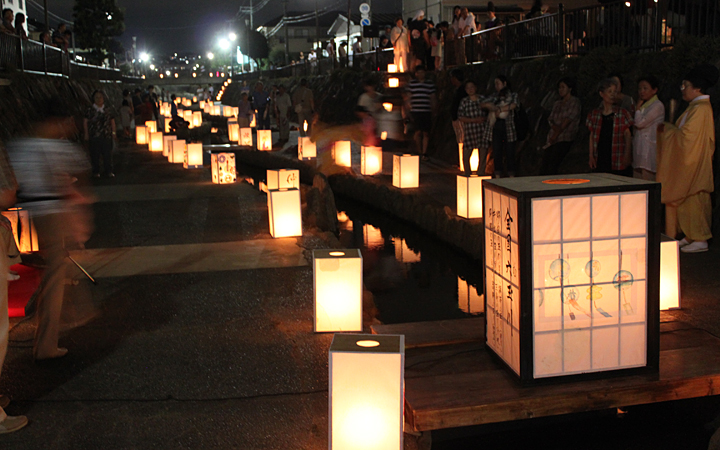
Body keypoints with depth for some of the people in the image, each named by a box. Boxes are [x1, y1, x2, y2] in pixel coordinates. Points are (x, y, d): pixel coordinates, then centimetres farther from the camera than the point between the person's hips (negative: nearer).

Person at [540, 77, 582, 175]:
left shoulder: (574, 102, 1)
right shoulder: (557, 104, 22)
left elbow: (567, 121, -7)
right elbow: (550, 119, 12)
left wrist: (555, 136, -8)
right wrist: (555, 127, -11)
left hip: (564, 139, -6)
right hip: (552, 139, 6)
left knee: (552, 168, -17)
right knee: (545, 162, -5)